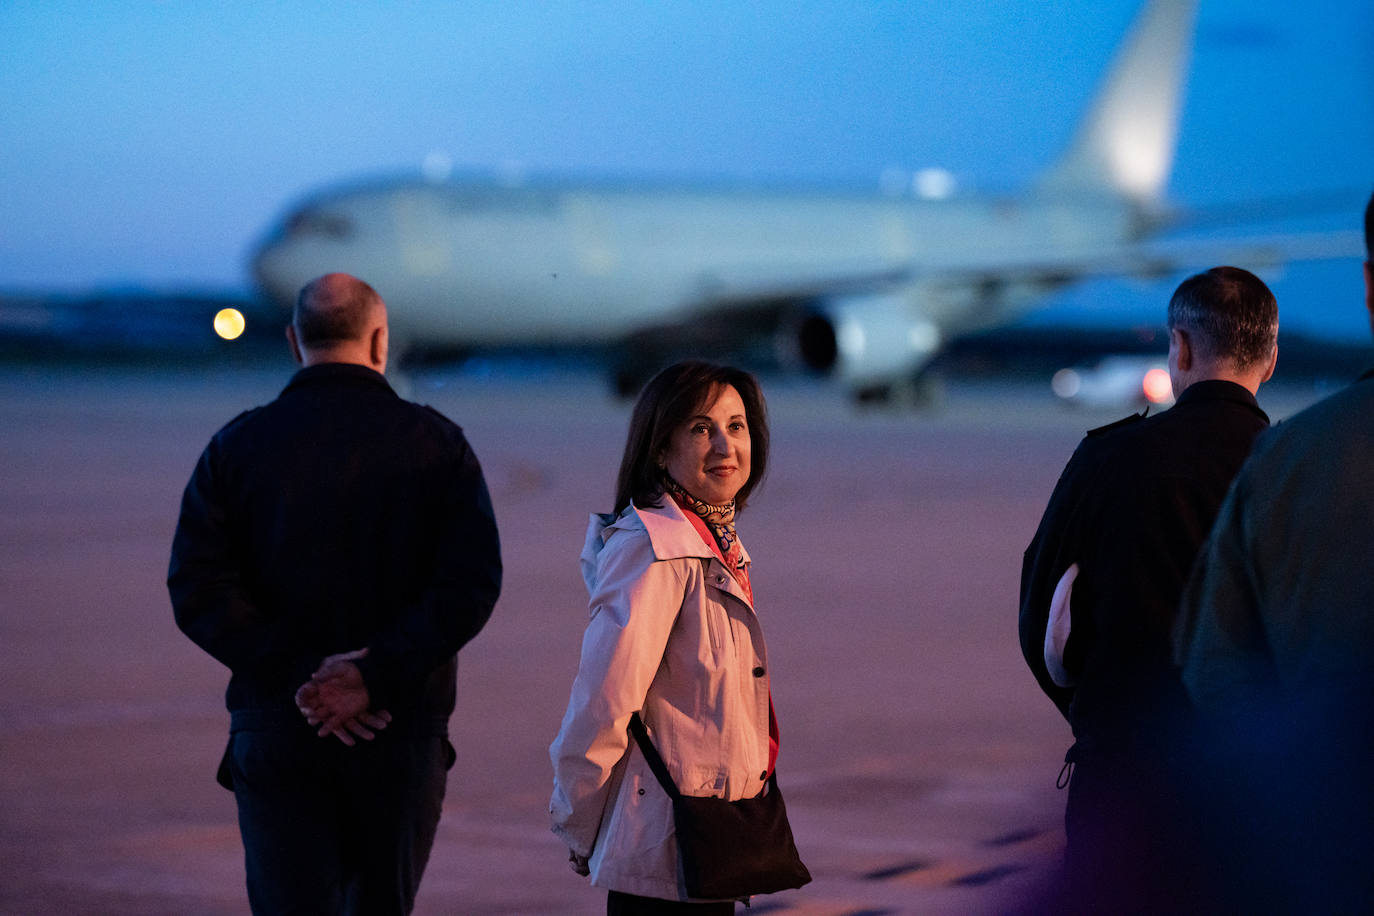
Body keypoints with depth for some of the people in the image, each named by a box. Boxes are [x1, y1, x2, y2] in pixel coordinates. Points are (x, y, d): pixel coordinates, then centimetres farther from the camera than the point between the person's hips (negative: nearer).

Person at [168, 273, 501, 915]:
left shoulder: (237, 445, 2)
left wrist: (299, 675, -13)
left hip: (275, 734, 0)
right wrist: (374, 677, -16)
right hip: (402, 731, 0)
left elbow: (198, 590, -8)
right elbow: (471, 585, -11)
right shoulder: (435, 442, 1)